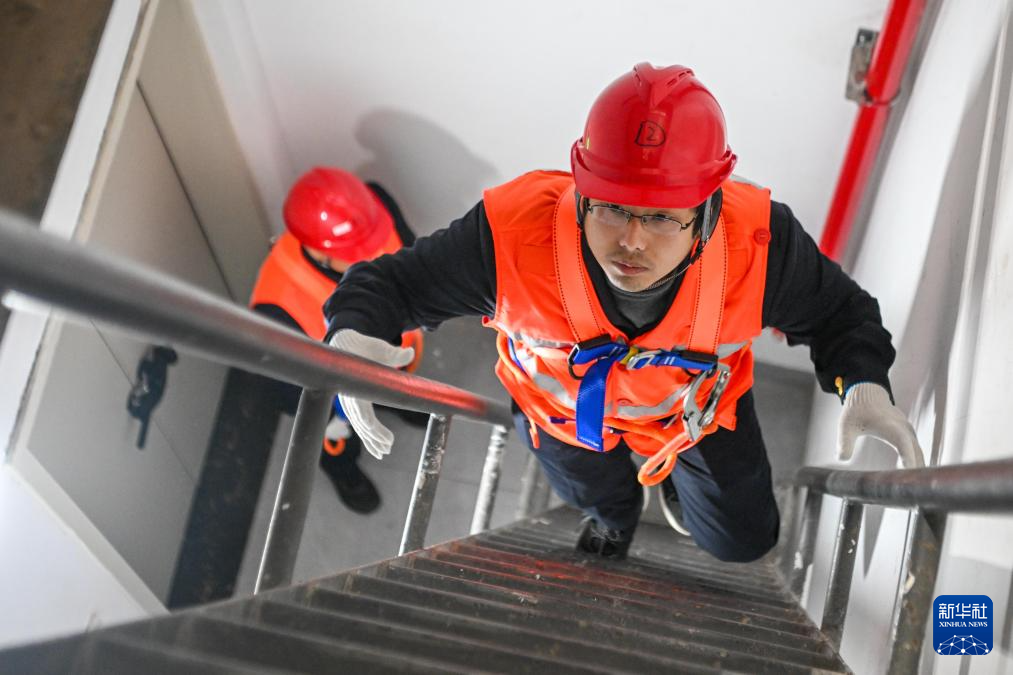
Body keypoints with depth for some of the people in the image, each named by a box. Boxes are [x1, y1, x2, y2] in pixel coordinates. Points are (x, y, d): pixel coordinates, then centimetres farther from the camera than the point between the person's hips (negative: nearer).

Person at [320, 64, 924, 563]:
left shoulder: (758, 244, -39)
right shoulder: (510, 236, -44)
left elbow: (840, 315, -19)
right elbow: (392, 283, -30)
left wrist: (866, 387, -40)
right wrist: (355, 333, -54)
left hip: (696, 400, 1)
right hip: (560, 398, 0)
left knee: (743, 540, 20)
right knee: (590, 489, 31)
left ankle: (678, 473, 54)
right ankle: (613, 508, 72)